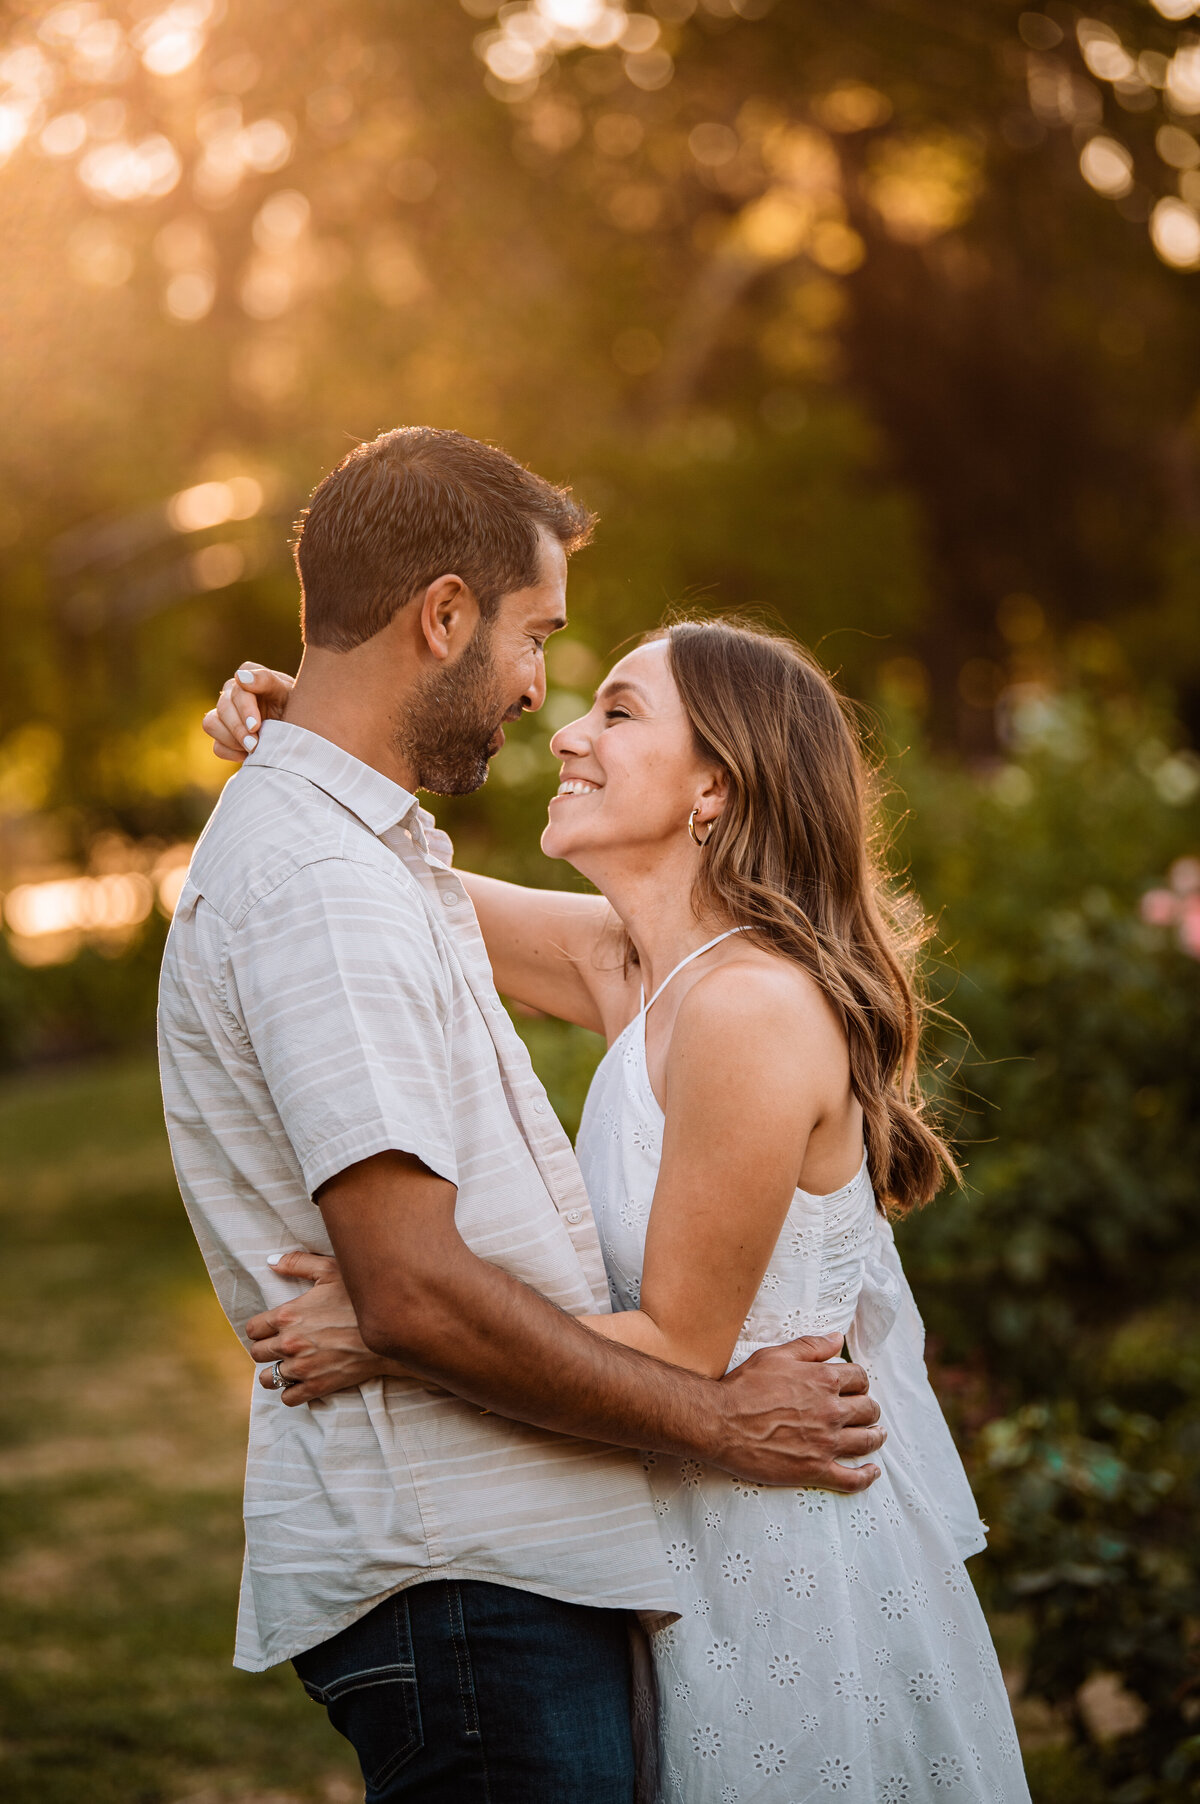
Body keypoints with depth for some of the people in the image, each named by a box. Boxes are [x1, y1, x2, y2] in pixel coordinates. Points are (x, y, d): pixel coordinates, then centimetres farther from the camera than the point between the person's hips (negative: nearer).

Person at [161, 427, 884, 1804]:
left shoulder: (364, 856, 18)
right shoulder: (321, 885, -16)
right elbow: (415, 1293, -22)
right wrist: (718, 1420, -12)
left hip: (496, 1551, 10)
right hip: (460, 1578, -10)